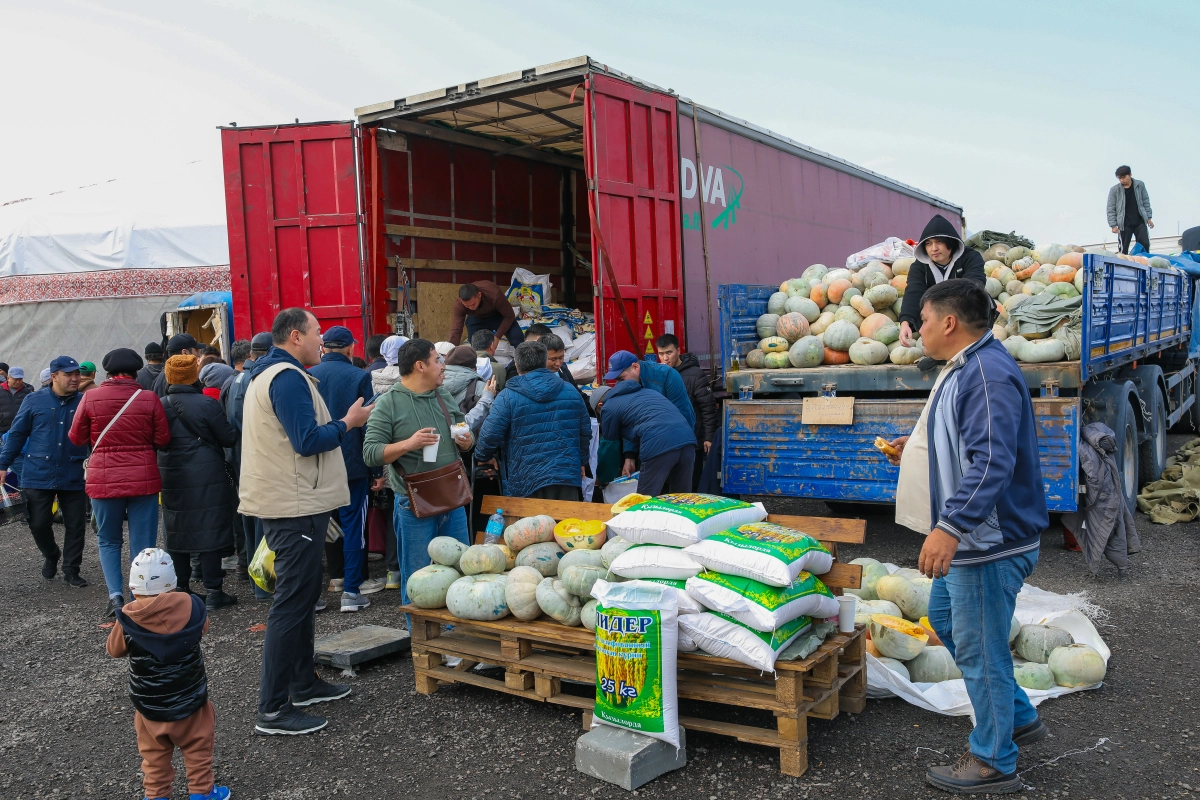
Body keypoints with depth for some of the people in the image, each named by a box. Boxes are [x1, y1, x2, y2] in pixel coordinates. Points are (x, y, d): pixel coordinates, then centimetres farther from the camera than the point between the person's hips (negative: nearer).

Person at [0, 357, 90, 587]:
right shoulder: (35, 401, 1)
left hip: (74, 478, 0)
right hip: (38, 475, 0)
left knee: (76, 525, 3)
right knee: (38, 524, 5)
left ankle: (71, 570, 18)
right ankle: (51, 556, 34)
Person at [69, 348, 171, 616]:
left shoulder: (91, 397, -5)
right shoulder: (149, 398, -7)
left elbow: (77, 438, 4)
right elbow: (163, 439, -3)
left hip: (103, 479, 1)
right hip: (143, 479, 0)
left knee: (108, 541, 17)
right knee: (143, 543, 8)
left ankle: (115, 595, 4)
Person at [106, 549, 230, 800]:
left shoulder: (128, 619, -19)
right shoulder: (191, 607, -18)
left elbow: (114, 649, 1)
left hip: (149, 705, 0)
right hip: (189, 700, 0)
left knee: (154, 755, 21)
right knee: (197, 748, 20)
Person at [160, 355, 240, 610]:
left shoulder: (161, 405, 1)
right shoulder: (207, 404, -12)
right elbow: (229, 438, -7)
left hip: (171, 477, 4)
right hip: (207, 476, -4)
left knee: (177, 531, 12)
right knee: (210, 529, 0)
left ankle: (181, 589, 20)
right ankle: (214, 592, 2)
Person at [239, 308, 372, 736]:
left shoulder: (270, 374, 17)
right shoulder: (288, 377, -16)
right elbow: (309, 441, -23)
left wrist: (337, 424, 14)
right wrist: (348, 422, -9)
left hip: (291, 506, 11)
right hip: (295, 508, -11)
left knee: (301, 596, 19)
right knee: (292, 602, -6)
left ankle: (304, 684, 31)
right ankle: (273, 709, 0)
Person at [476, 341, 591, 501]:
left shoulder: (508, 397, -7)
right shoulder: (571, 391, 7)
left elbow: (489, 436, -8)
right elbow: (585, 432, 13)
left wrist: (482, 457, 13)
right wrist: (582, 462, 28)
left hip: (526, 484, -3)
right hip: (568, 478, 3)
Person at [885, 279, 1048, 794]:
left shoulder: (988, 374, -22)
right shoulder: (968, 368, 12)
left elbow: (992, 461, -32)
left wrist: (951, 526, -38)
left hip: (990, 541, -11)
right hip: (972, 538, 11)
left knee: (979, 648, 1)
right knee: (944, 616, 23)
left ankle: (993, 764, 18)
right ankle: (1018, 719, 36)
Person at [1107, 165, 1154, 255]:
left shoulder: (1140, 185, -1)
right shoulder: (1114, 190, -7)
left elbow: (1146, 202, 7)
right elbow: (1111, 209, -4)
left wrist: (1149, 217, 4)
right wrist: (1113, 225, -10)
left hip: (1140, 222, 2)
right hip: (1125, 224, -2)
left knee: (1145, 244, -2)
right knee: (1123, 248, 1)